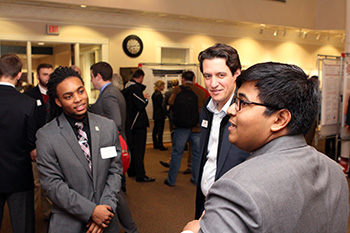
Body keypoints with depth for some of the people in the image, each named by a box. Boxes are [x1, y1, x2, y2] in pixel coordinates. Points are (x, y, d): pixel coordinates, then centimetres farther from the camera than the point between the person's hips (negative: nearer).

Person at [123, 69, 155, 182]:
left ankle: (131, 171, 30)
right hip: (139, 123, -9)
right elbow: (141, 105, -24)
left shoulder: (127, 87, 11)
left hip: (130, 123, 9)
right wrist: (145, 98, -6)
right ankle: (140, 175, 0)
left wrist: (143, 98, 13)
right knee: (139, 149, -4)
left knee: (132, 147, 18)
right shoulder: (136, 88, -19)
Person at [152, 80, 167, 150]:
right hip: (160, 115, -9)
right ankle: (160, 146, 1)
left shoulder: (154, 94, 12)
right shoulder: (159, 94, -16)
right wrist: (165, 113, -8)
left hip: (155, 115, 9)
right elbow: (161, 105, -17)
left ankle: (155, 145, 21)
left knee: (155, 130, 12)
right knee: (160, 131, -4)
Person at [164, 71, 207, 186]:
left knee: (177, 152, 7)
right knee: (197, 153, 12)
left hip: (181, 126, -1)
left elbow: (171, 102, -10)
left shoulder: (178, 89, -3)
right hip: (197, 126, 2)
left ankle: (171, 180, 15)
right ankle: (197, 179, 21)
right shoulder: (201, 92, 2)